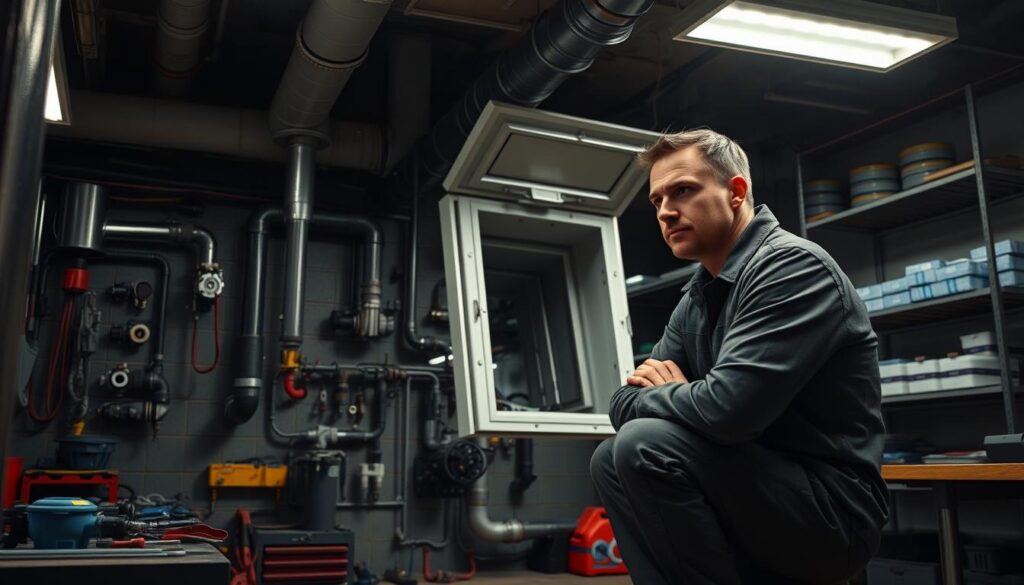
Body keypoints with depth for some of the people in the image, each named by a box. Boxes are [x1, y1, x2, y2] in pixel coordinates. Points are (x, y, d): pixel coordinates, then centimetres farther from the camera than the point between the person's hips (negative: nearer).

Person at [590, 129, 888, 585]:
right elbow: (624, 404, 12)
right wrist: (673, 395, -11)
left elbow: (729, 406, -29)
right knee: (610, 460, 8)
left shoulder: (792, 266, -17)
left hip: (831, 509, -9)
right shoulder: (697, 298, 11)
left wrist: (654, 396, -8)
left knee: (645, 446, -25)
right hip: (764, 488, 9)